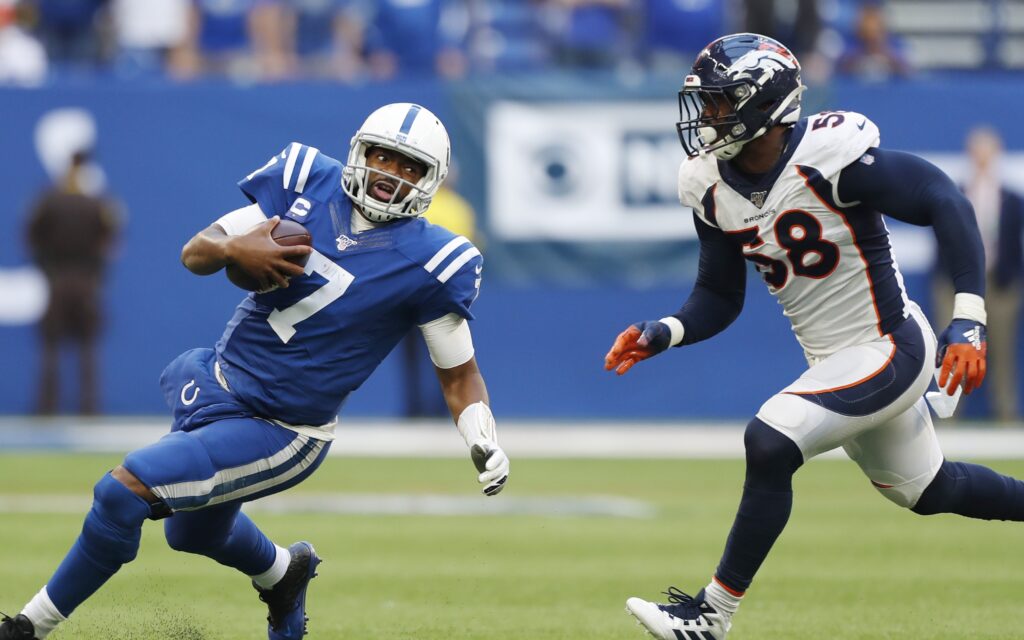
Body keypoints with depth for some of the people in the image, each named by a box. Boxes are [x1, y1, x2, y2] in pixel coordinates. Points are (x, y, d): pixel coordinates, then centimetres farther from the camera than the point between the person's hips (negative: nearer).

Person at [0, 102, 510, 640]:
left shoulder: (428, 265, -15)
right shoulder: (308, 186, -4)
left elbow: (458, 373, -6)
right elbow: (194, 252, -1)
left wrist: (484, 442, -23)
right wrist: (234, 249, -24)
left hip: (277, 431, -6)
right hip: (215, 385, 6)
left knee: (124, 492, -19)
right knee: (195, 531, 30)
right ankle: (283, 572, 61)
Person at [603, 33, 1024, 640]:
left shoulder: (829, 156, -25)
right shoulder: (712, 187, -2)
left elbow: (945, 202, -25)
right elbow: (719, 297, 8)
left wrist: (969, 321, -32)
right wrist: (663, 334, -12)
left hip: (888, 350, -9)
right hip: (832, 362, 9)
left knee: (770, 444, -23)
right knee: (925, 489, 23)